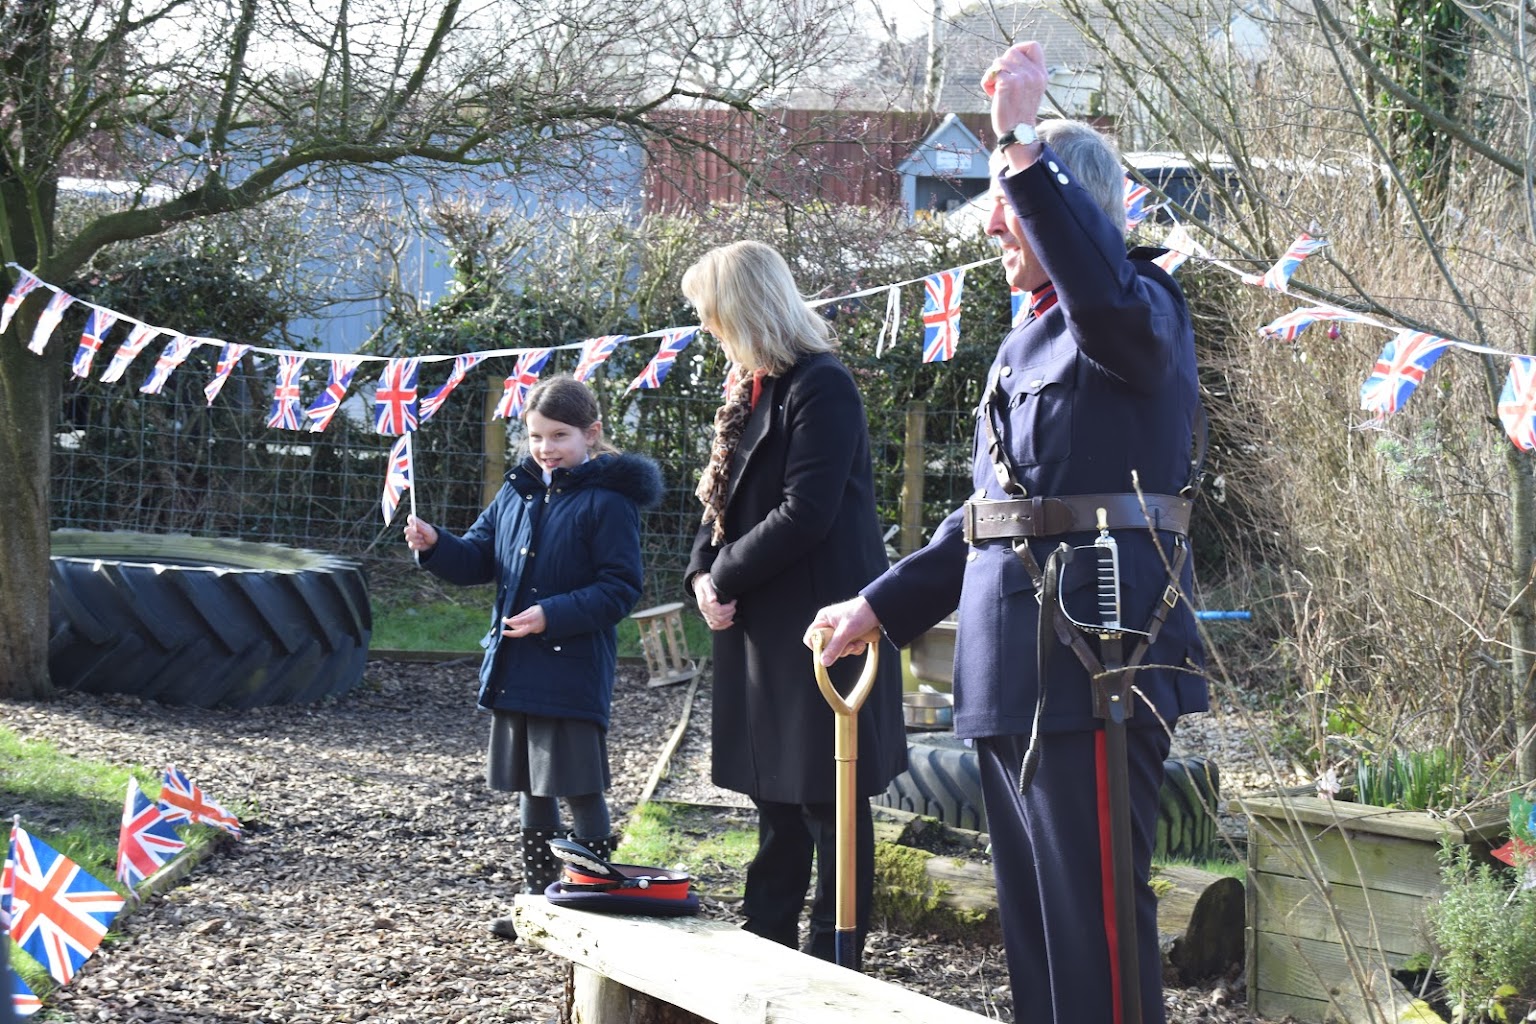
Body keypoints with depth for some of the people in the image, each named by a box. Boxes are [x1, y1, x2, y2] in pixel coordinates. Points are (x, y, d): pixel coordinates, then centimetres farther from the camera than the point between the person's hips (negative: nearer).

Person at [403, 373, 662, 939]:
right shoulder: (517, 493, 10)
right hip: (515, 672, 7)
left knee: (581, 790, -1)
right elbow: (478, 558, 16)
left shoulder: (608, 500, -11)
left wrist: (554, 614, -23)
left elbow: (620, 589, -14)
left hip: (574, 673, -7)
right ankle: (539, 897, 26)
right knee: (531, 788, 16)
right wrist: (435, 545, -4)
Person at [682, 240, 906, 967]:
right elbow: (728, 500, 18)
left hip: (817, 624, -9)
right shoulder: (752, 388, 15)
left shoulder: (820, 387, -15)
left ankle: (829, 960, 4)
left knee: (826, 799, -2)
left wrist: (725, 577, -13)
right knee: (776, 796, 16)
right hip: (760, 627, 9)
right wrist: (702, 571, 0)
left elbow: (805, 512, -22)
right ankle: (764, 943, 25)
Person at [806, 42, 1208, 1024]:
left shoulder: (1146, 311, -6)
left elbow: (1108, 296, -33)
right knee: (1031, 917, 14)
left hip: (1094, 663, -9)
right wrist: (881, 606, 24)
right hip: (1011, 676, 9)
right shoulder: (1024, 342, 21)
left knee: (1096, 919, -8)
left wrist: (1021, 148, -31)